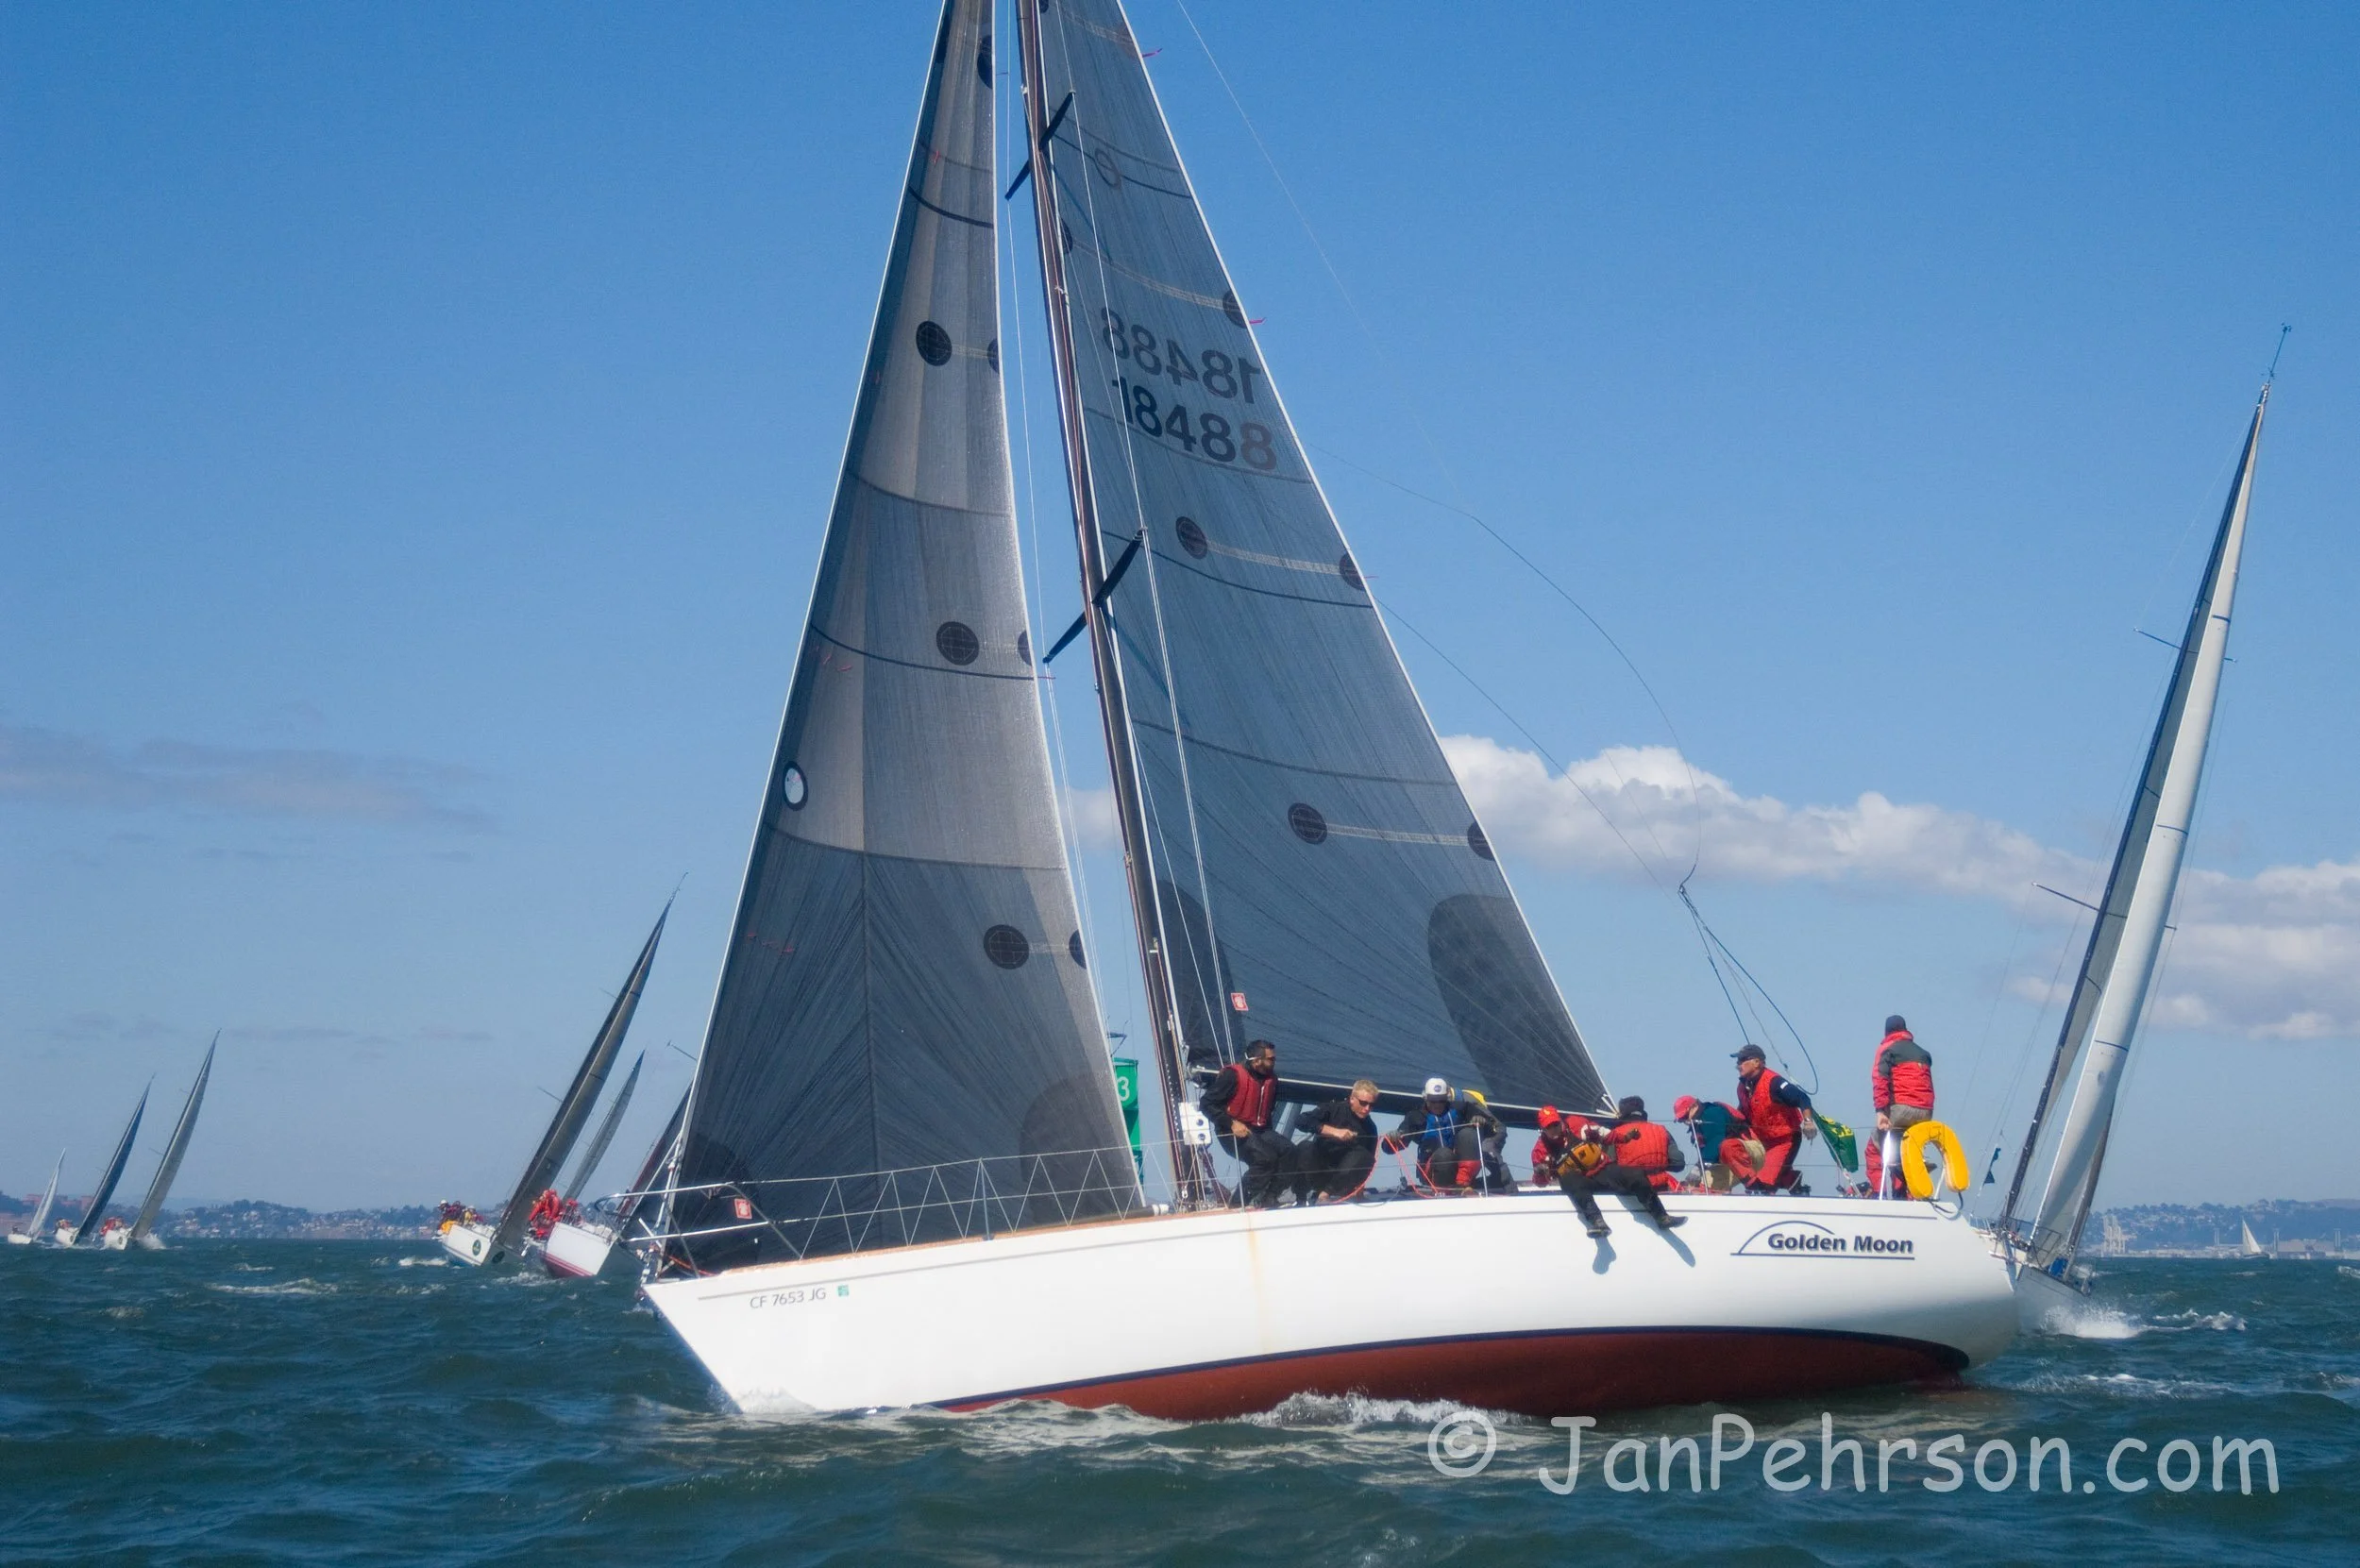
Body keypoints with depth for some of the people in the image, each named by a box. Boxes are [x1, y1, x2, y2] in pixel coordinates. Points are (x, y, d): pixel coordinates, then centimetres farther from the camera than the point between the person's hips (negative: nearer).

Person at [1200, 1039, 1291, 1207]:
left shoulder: (1271, 1078, 9)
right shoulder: (1232, 1075, -14)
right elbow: (1207, 1104, -14)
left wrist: (1266, 1125, 14)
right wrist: (1232, 1123, -20)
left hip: (1259, 1130, 7)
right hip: (1232, 1132, -7)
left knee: (1288, 1150, -19)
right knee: (1265, 1157, -30)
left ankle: (1268, 1199, -15)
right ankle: (1241, 1203, -17)